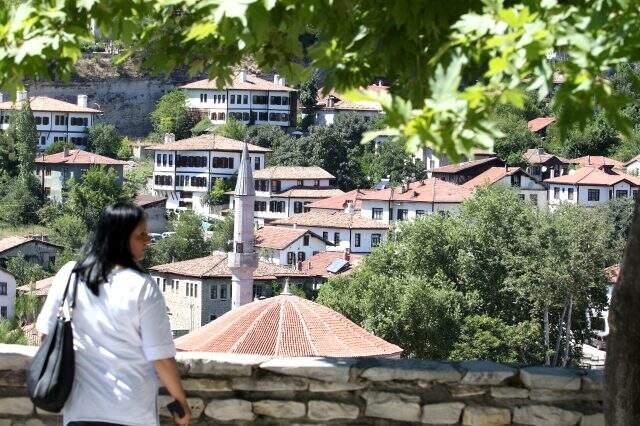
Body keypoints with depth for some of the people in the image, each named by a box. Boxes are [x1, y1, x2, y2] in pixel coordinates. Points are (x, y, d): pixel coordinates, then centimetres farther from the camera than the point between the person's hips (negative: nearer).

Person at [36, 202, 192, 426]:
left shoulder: (68, 275, -3)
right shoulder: (142, 287, -14)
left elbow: (48, 333, 6)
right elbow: (161, 356, -12)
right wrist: (182, 401, 1)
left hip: (80, 408, 3)